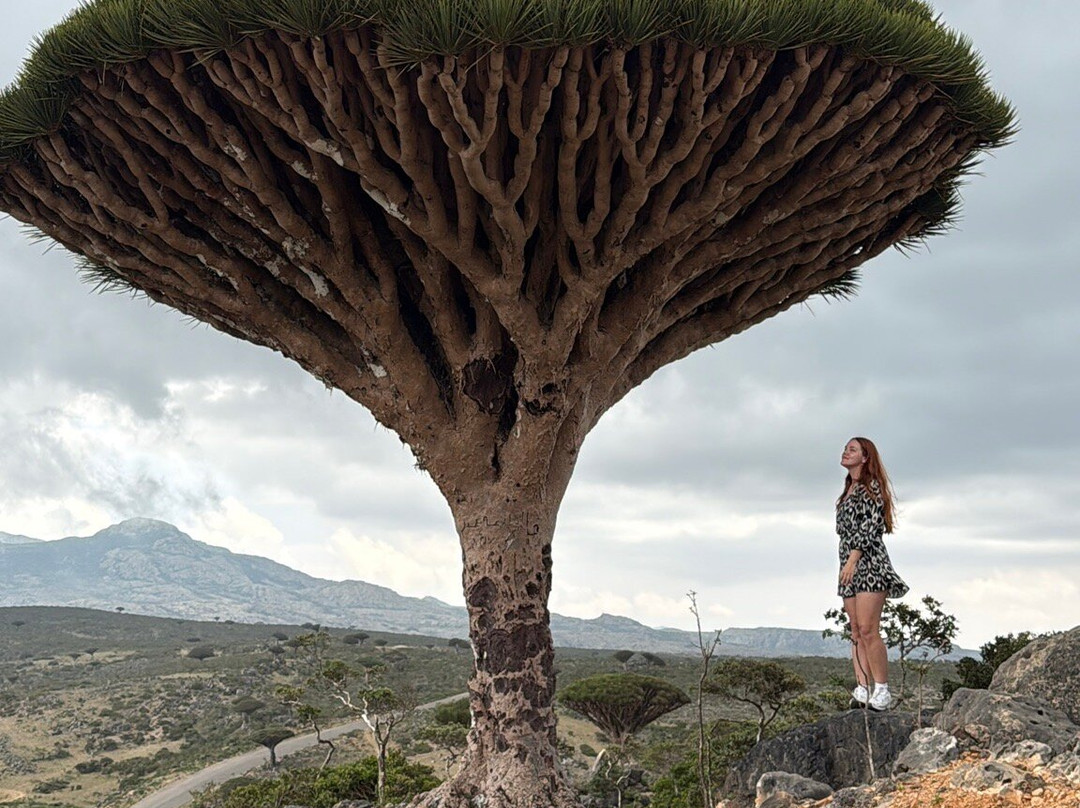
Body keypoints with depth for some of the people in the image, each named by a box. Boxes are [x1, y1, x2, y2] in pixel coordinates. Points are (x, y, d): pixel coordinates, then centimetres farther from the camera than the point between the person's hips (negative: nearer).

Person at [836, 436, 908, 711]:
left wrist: (853, 559, -20)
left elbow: (871, 525, -13)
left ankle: (882, 690, -9)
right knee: (856, 631, 2)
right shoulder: (848, 490, 22)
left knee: (868, 629, -14)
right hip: (850, 565, 9)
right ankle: (863, 689, -1)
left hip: (869, 560, -9)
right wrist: (848, 562, 15)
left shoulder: (872, 487, -3)